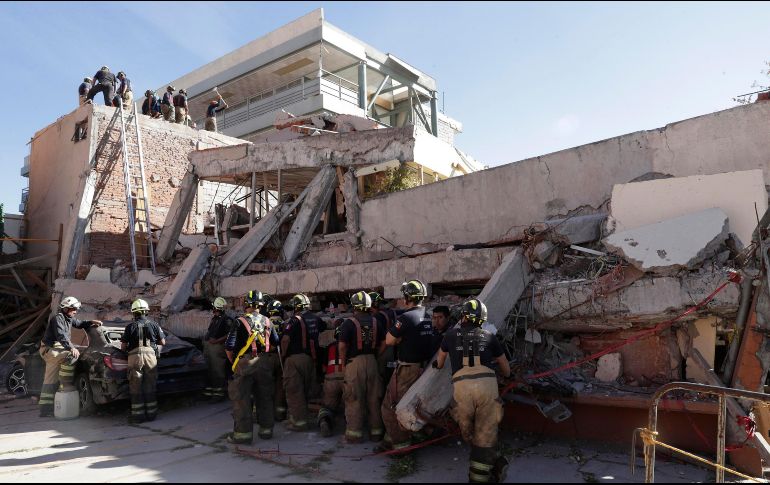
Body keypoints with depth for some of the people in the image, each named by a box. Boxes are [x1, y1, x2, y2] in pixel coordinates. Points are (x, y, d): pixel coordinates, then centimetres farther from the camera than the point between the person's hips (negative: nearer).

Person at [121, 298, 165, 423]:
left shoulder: (130, 326, 3)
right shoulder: (154, 325, 7)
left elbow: (123, 346, 4)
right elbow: (163, 342, 11)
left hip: (135, 357, -2)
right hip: (151, 355, 2)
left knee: (136, 387, 5)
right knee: (150, 386, 9)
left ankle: (138, 414, 6)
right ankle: (151, 413, 12)